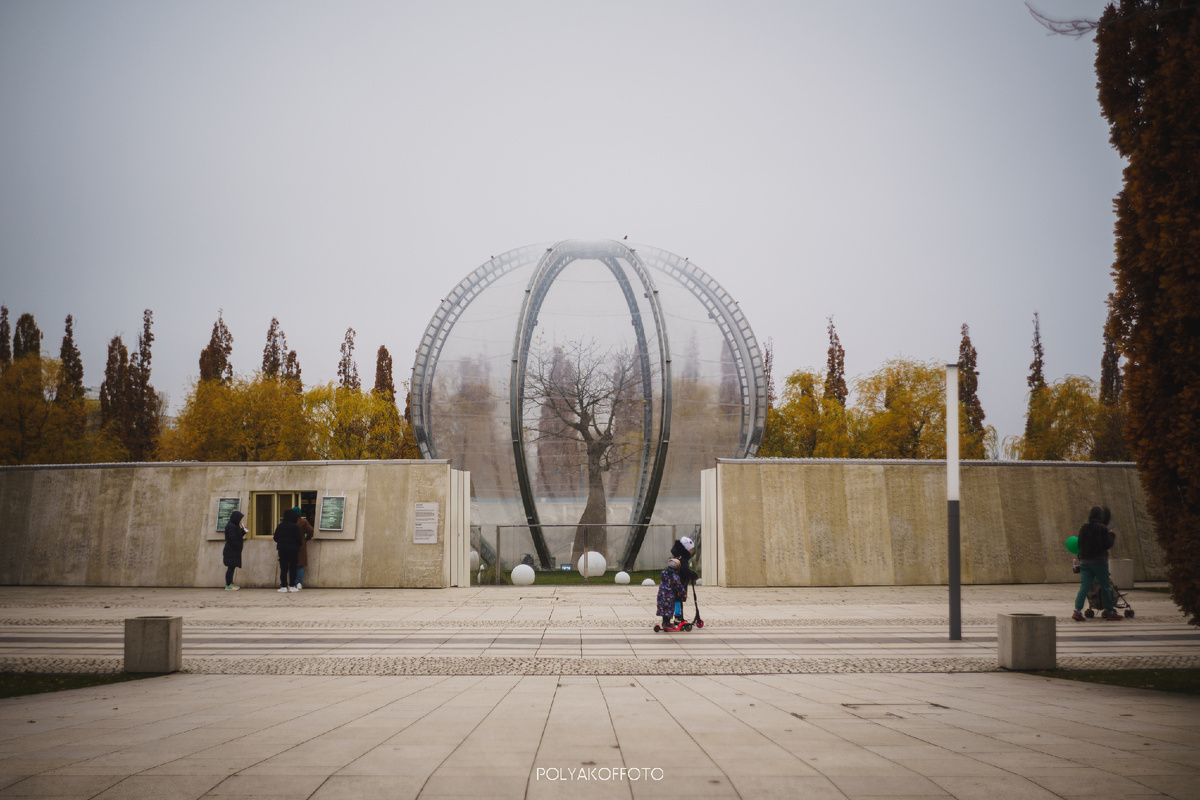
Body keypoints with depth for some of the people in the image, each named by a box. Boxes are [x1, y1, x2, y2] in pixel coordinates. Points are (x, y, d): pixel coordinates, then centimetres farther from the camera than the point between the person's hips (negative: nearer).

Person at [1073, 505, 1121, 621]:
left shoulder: (1083, 528, 10)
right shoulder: (1102, 528, -10)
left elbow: (1079, 545, 14)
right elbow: (1108, 544, -11)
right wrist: (1111, 535, 4)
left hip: (1084, 560, 5)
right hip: (1099, 561, -5)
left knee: (1084, 586, 0)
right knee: (1105, 586, 8)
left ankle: (1077, 610, -14)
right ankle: (1109, 612, 16)